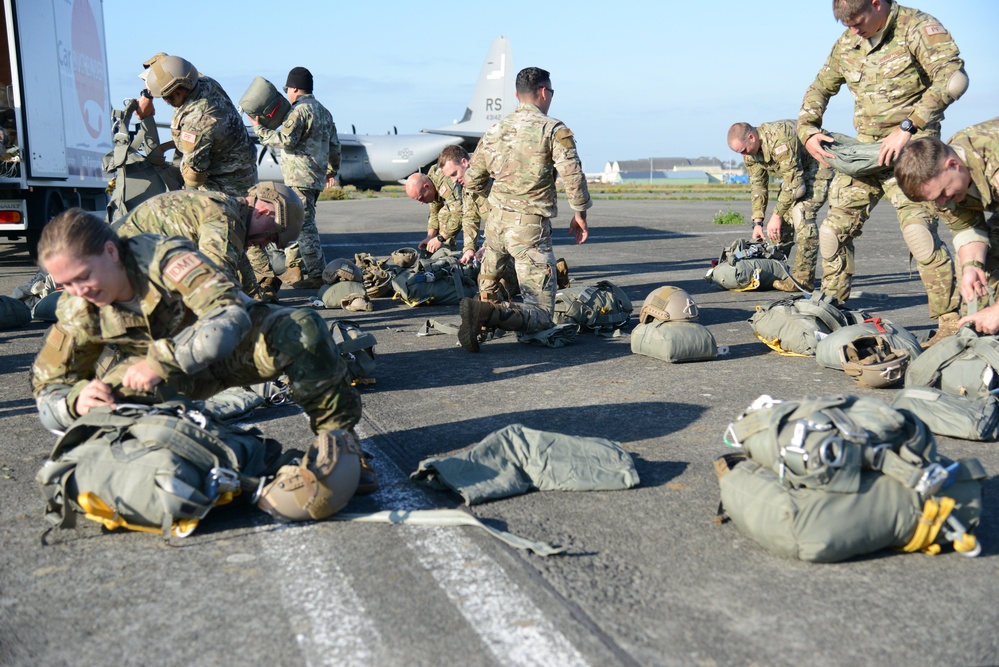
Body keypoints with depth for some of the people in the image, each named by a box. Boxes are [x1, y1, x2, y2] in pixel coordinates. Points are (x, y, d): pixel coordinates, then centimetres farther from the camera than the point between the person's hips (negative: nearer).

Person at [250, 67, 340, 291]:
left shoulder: (299, 111, -11)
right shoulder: (324, 111, 18)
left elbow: (285, 140, -18)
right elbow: (334, 144, 22)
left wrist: (260, 129, -7)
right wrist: (332, 170, 32)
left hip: (300, 178, -10)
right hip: (317, 177, 10)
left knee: (304, 225, -10)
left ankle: (317, 274, -11)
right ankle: (294, 268, 22)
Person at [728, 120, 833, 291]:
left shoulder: (779, 138, -34)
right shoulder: (750, 150, -6)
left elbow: (794, 182, -30)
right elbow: (758, 186, 0)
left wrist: (777, 215, -23)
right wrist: (757, 222, -6)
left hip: (818, 167, -9)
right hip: (795, 172, 9)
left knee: (801, 214, -22)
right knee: (784, 215, 2)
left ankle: (803, 279, -20)